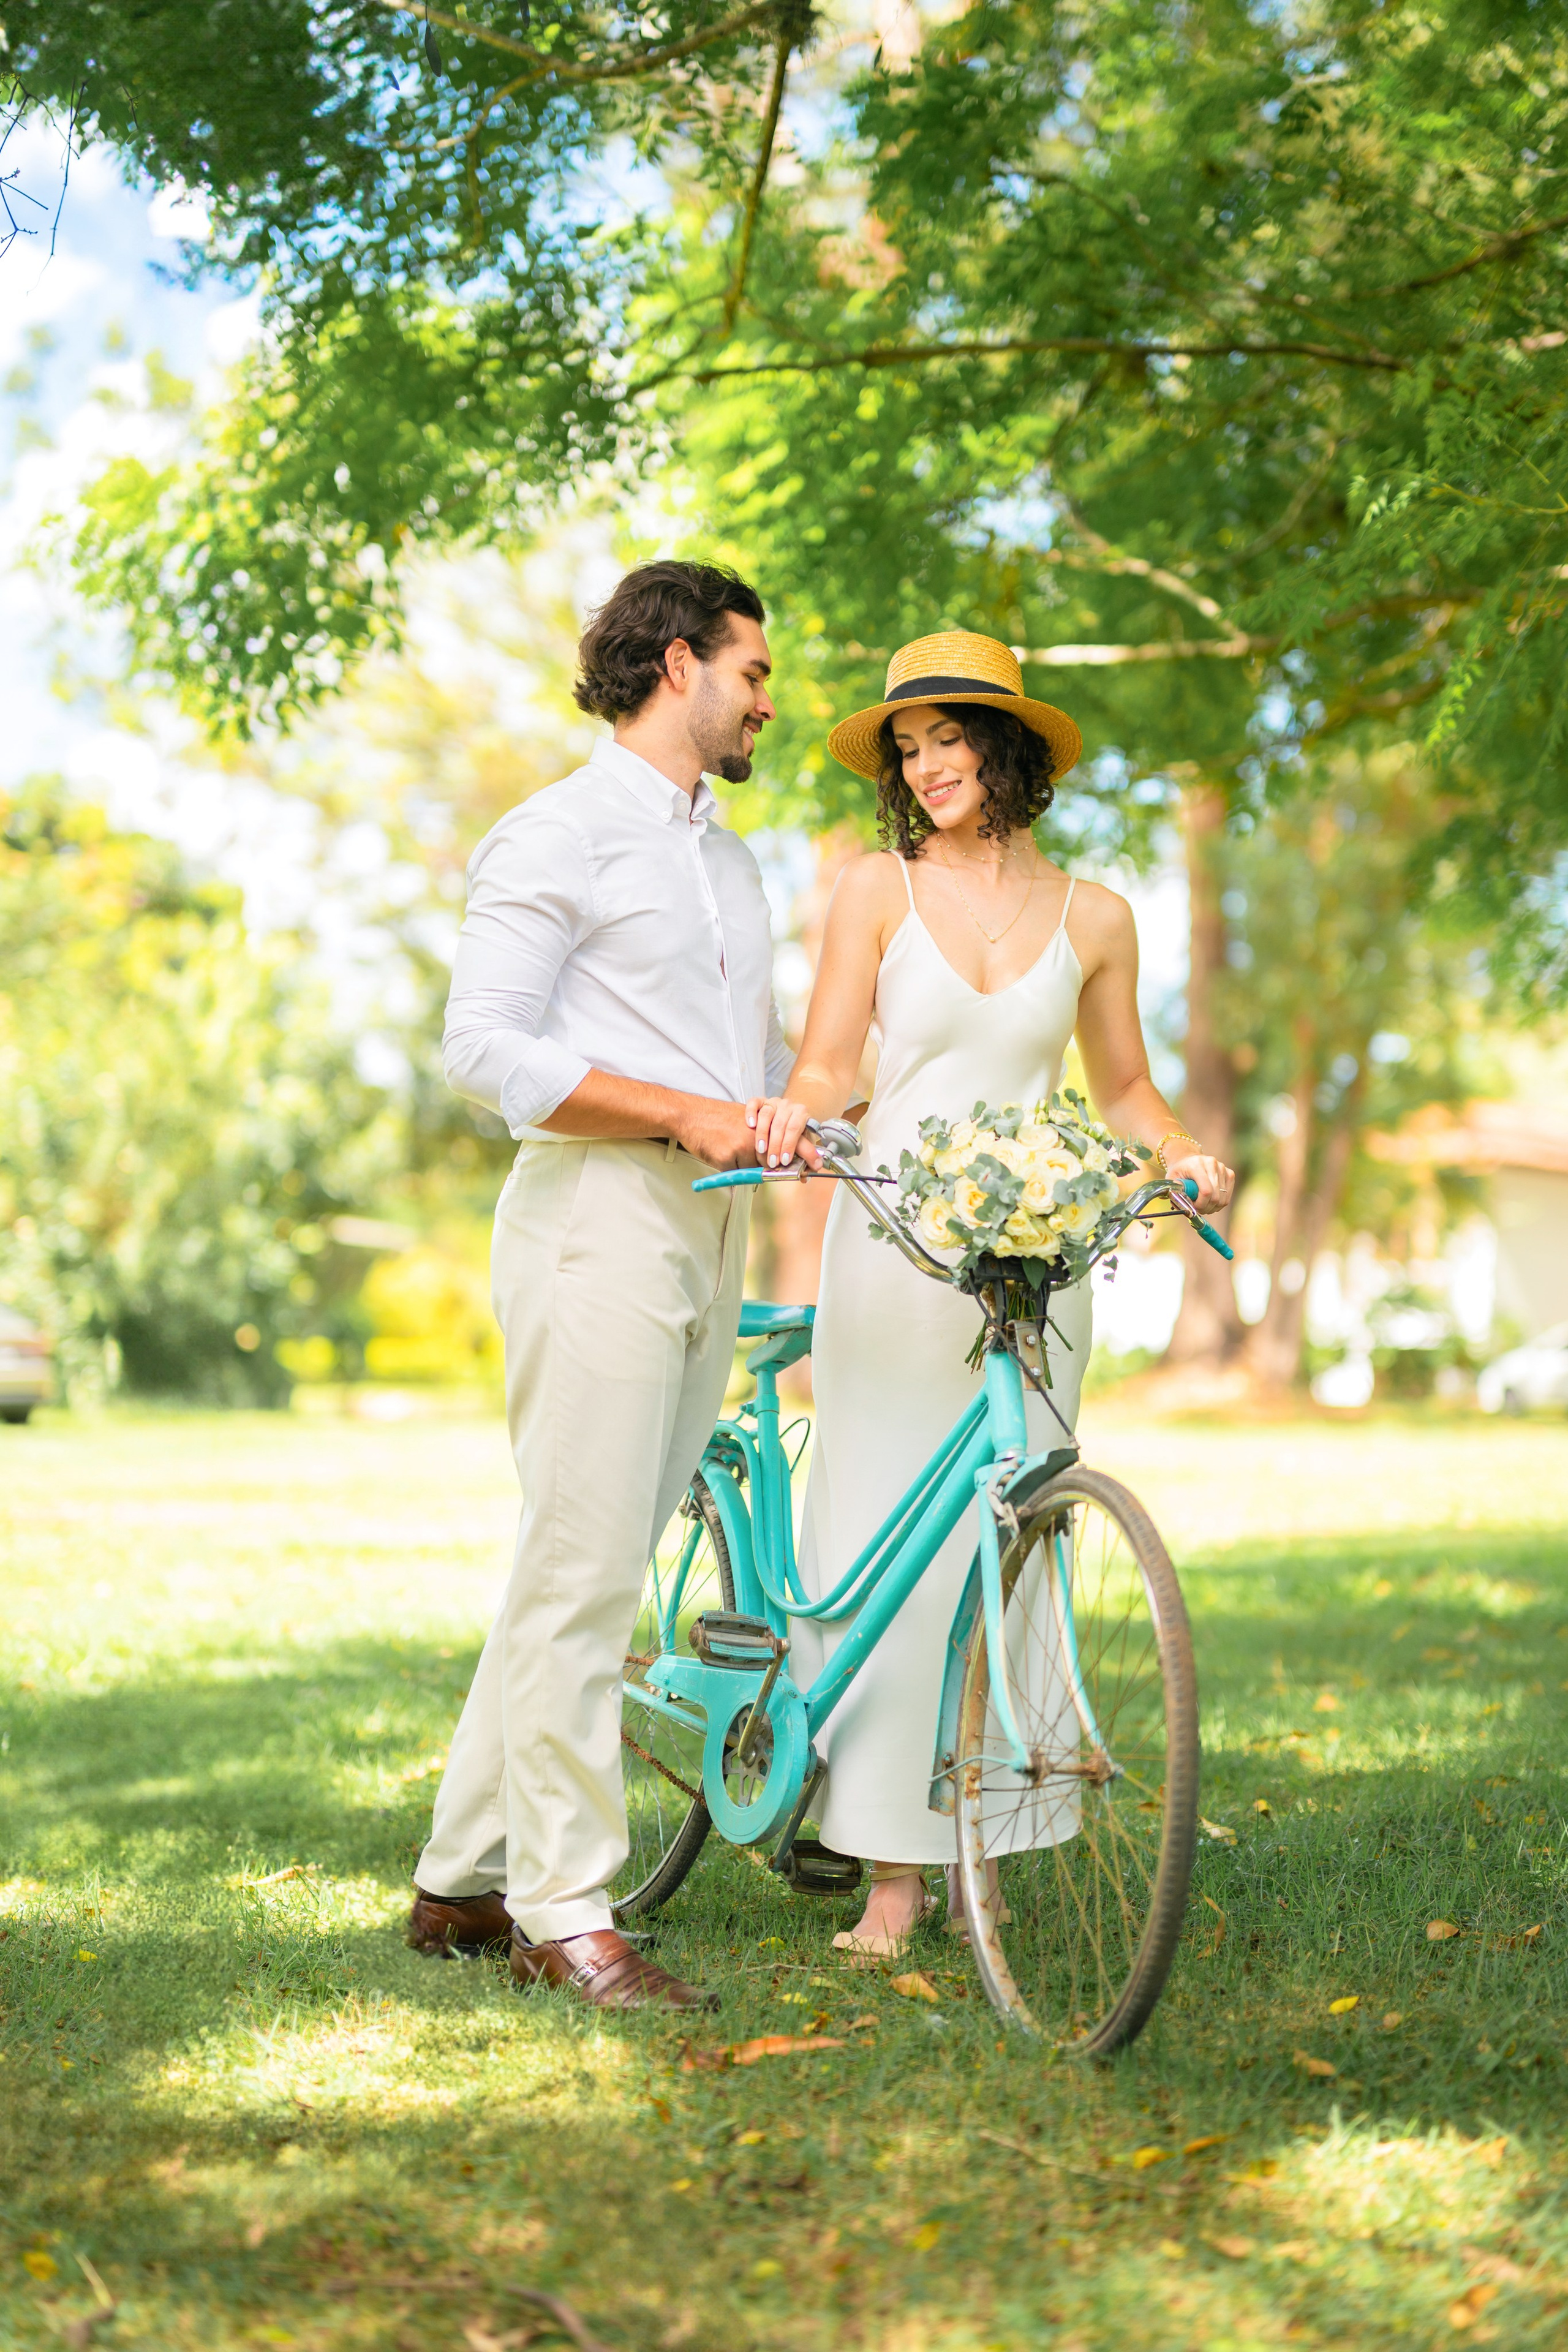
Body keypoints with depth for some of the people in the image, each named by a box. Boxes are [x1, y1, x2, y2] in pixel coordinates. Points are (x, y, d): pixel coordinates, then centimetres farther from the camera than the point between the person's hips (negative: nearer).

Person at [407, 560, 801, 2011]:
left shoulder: (734, 861, 24)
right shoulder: (557, 838, -3)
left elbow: (767, 1058, 27)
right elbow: (487, 1050, -13)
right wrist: (684, 1111, -18)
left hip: (710, 1232, 8)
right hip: (597, 1221, -8)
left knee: (598, 1569, 9)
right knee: (582, 1571, -8)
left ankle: (464, 1877, 17)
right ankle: (564, 1911, -2)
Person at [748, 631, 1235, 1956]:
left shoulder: (1092, 917, 8)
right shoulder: (879, 888, 4)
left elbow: (1122, 1087, 17)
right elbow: (829, 1065, 0)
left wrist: (1184, 1153, -2)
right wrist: (793, 1113, -22)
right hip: (894, 1240, -1)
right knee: (882, 1536, -5)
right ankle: (893, 1861, 1)